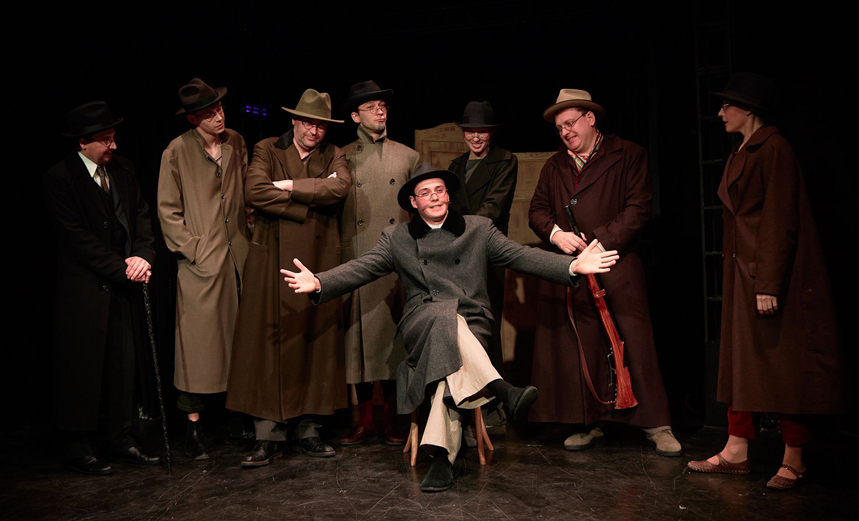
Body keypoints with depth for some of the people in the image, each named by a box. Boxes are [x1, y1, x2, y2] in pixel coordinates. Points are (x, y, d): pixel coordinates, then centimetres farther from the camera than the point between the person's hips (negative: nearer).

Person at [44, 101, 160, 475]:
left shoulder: (123, 169, 8)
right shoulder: (59, 178, -10)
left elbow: (141, 216, 9)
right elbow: (75, 237, -14)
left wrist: (142, 256, -10)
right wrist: (122, 268, -16)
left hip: (123, 288, 6)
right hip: (83, 289, -6)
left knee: (123, 364, 10)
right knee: (83, 368, 2)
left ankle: (121, 439, 22)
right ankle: (77, 448, 15)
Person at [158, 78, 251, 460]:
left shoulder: (236, 143, 10)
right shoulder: (177, 151, -2)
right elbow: (168, 210, -1)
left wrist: (250, 237, 10)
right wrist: (192, 249, -8)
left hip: (239, 257, 4)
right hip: (201, 263, -4)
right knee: (199, 343, -2)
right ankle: (193, 425, 9)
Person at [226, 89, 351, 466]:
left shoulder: (333, 156, 14)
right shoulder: (267, 150, 8)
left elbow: (341, 187, -9)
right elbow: (255, 192, -11)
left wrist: (291, 186, -10)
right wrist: (313, 198, -10)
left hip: (319, 261, 2)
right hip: (273, 261, -2)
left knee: (317, 343, 4)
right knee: (268, 343, -3)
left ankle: (308, 431, 15)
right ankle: (268, 436, 4)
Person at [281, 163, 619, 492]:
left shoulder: (479, 229, 16)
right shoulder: (396, 238, 16)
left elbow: (521, 256, 7)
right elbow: (361, 268, 5)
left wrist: (573, 266, -8)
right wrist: (319, 283, -14)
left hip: (472, 325, 1)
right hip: (421, 326, 0)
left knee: (450, 365, -34)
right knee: (444, 315, -37)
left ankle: (442, 456, -36)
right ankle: (502, 390, -46)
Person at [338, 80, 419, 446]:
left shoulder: (408, 157, 12)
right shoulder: (342, 158, 9)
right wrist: (338, 252, 0)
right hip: (356, 263, 0)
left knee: (393, 337, 1)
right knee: (359, 337, 2)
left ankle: (391, 419, 12)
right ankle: (364, 419, 14)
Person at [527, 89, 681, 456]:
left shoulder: (627, 155, 5)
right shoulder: (554, 167, 19)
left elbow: (638, 208, -3)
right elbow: (537, 210, 15)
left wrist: (601, 241, -12)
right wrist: (555, 233, -7)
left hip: (616, 262, -4)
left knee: (634, 341, -6)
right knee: (578, 347, 4)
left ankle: (657, 426, 4)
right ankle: (589, 425, 14)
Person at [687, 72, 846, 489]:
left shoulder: (773, 149, -12)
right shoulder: (741, 154, 16)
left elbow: (780, 221, -18)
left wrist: (769, 283, -22)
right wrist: (745, 277, 14)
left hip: (773, 272, -9)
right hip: (743, 272, 9)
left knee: (781, 361, -2)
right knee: (743, 358, 10)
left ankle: (793, 461, 9)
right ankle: (736, 452, 17)